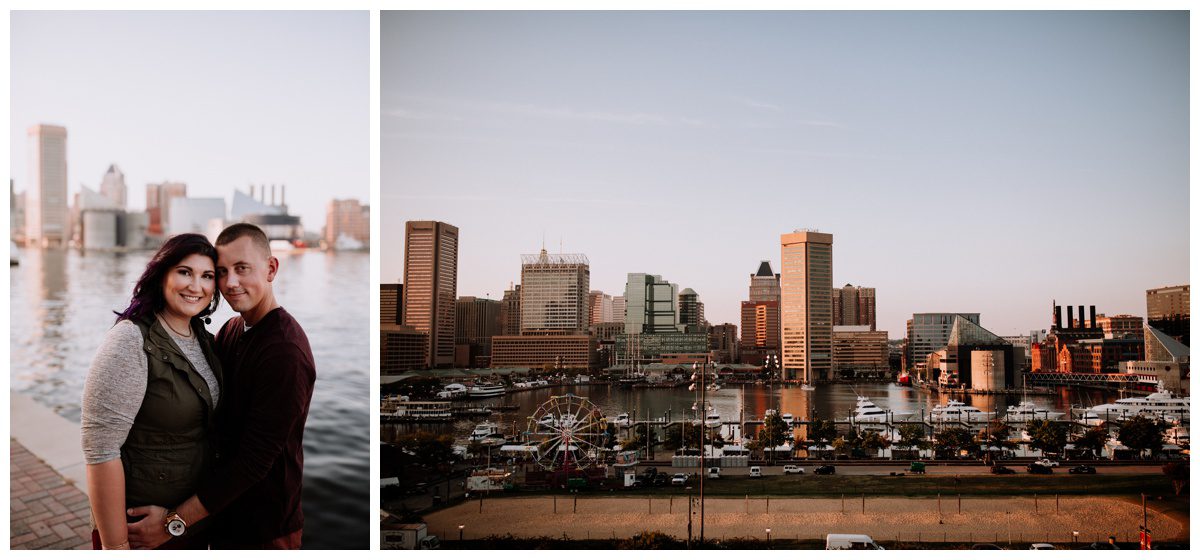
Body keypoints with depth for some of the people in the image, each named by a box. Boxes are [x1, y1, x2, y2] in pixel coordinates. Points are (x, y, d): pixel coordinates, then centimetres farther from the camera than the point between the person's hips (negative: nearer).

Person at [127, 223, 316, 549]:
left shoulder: (285, 351, -24)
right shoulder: (230, 330, 2)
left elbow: (255, 459, -25)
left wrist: (175, 522, -21)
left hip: (264, 530, -7)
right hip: (223, 514, 7)